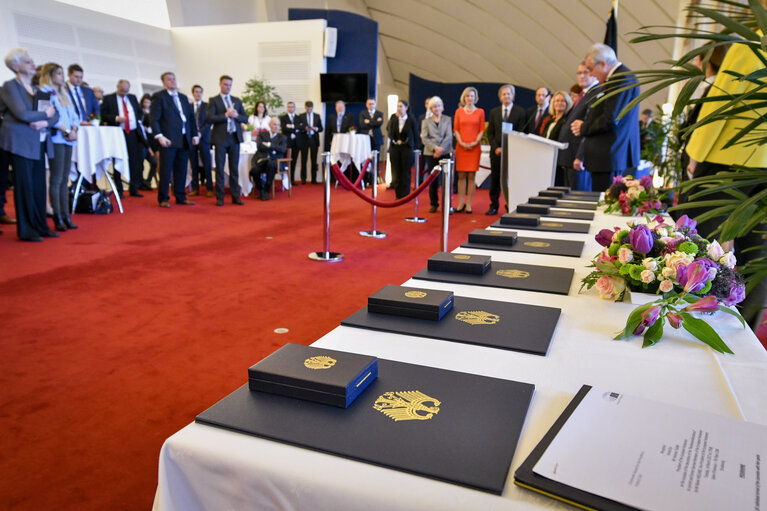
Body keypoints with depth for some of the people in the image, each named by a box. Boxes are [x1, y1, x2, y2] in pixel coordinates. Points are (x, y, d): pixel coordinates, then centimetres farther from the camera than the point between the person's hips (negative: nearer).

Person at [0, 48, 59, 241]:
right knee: (25, 186, -3)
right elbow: (22, 114, -17)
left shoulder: (37, 88, 16)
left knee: (39, 187, 6)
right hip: (20, 143, -6)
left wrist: (45, 123, -10)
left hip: (38, 143, 6)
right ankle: (26, 230, 5)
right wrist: (45, 114, -3)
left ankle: (40, 227, 14)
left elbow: (55, 115, 10)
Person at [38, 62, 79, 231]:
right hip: (55, 139, -7)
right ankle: (57, 218, -3)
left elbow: (74, 116, 17)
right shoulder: (45, 92, -3)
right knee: (56, 179, -6)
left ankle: (66, 216, 9)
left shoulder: (64, 93, 21)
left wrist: (74, 130, -1)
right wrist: (66, 131, -15)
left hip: (69, 140, 7)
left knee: (65, 179, 7)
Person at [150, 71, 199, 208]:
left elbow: (191, 117, 21)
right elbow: (154, 119, -7)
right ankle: (163, 199, 4)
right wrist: (159, 136, -18)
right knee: (165, 170, -3)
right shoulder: (159, 97, 1)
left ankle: (181, 197, 15)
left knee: (181, 170, 8)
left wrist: (195, 134, 12)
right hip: (169, 140, -5)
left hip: (184, 140, 6)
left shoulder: (183, 97, 20)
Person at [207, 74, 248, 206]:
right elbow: (210, 118, -9)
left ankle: (235, 196, 10)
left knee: (234, 168, 5)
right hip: (220, 138, -3)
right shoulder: (213, 100, 2)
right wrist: (226, 115, -14)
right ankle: (220, 197, 7)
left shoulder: (237, 100, 14)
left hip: (235, 137, 3)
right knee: (219, 168, 1)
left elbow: (245, 118, 11)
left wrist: (236, 115, -8)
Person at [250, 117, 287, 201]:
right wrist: (272, 149, -4)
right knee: (254, 170, -33)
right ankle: (260, 189, -3)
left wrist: (269, 144, -6)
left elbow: (282, 150, -2)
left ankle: (267, 190, -24)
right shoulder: (262, 134, 20)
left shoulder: (283, 137, 19)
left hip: (274, 160, -1)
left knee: (271, 164, -39)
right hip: (261, 159, 1)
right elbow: (259, 146, 0)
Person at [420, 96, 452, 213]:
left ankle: (447, 204, -2)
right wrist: (435, 148, -13)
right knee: (433, 179, 1)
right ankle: (434, 204, 11)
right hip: (431, 154, 1)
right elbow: (424, 138, 2)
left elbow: (449, 136, 1)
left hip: (445, 153, -1)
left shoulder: (448, 120, 12)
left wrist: (441, 148, -14)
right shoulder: (426, 121, 13)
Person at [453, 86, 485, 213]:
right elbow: (455, 129, 7)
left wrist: (475, 142, -11)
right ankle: (461, 203, 7)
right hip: (461, 147, 1)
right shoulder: (459, 111, 10)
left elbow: (482, 130, 4)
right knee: (461, 176, 0)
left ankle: (469, 204, 2)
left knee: (471, 176, -1)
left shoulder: (480, 112, 8)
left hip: (474, 147, -1)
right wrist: (461, 143, -7)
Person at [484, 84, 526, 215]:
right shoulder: (494, 112, 12)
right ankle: (494, 206, 14)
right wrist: (496, 148, -6)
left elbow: (521, 133, -2)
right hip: (496, 151, 3)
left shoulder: (520, 112, 3)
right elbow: (490, 133, 9)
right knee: (495, 179, 6)